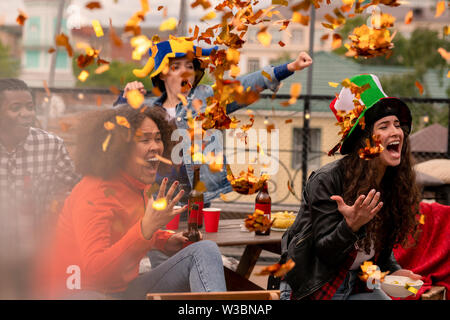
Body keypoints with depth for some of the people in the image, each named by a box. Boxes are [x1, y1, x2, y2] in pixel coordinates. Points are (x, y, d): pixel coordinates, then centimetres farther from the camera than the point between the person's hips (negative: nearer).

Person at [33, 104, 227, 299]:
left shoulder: (140, 185, 8)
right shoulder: (95, 194, -19)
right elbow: (95, 272, -30)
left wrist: (165, 241, 7)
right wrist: (147, 228, -39)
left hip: (122, 289, 9)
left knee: (205, 251, -7)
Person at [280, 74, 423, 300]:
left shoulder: (394, 185, 0)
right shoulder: (326, 180, -19)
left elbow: (381, 246, 12)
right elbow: (325, 253, -19)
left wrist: (393, 271, -6)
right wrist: (351, 226, -36)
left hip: (359, 286, 6)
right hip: (313, 288, -6)